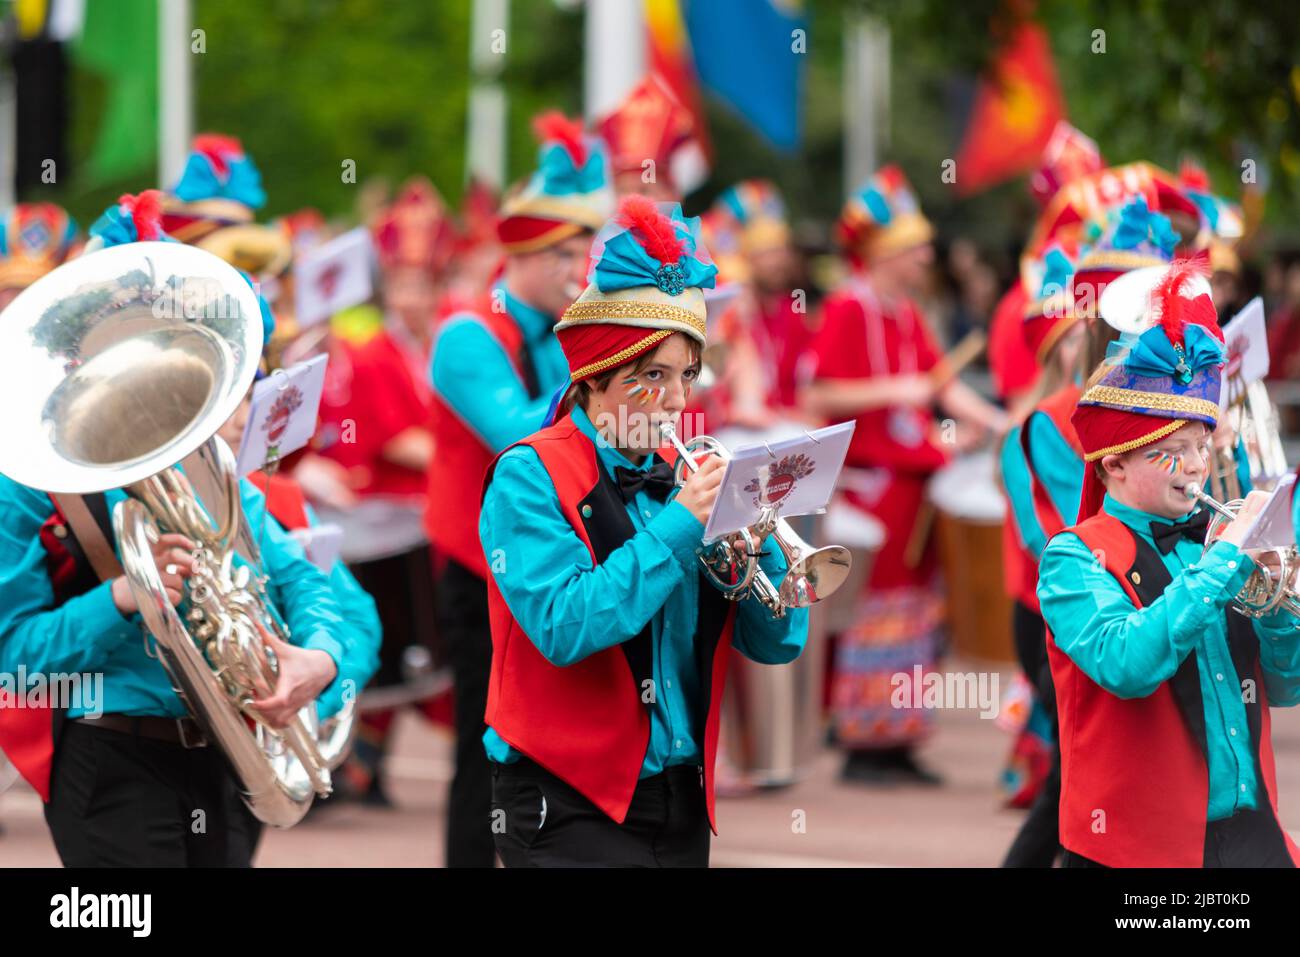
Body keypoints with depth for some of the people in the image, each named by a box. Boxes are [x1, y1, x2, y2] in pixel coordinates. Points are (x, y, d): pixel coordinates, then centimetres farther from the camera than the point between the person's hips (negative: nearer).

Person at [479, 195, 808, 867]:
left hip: (682, 803, 6)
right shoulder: (531, 477, -6)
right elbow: (564, 628, -22)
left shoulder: (682, 477, 10)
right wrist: (679, 527, -20)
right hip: (573, 806, -6)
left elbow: (778, 643, 7)